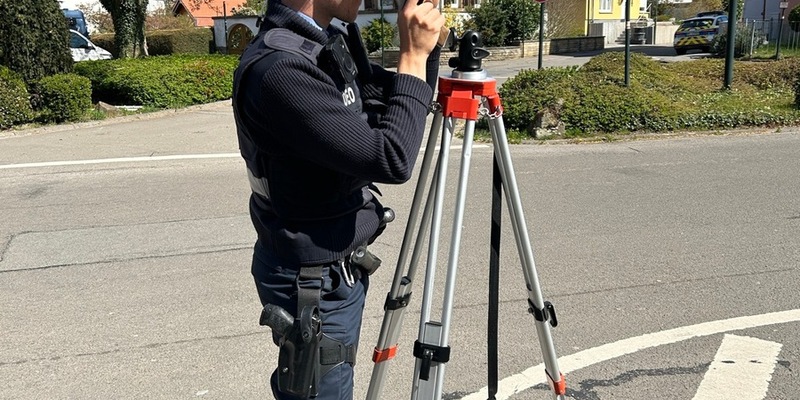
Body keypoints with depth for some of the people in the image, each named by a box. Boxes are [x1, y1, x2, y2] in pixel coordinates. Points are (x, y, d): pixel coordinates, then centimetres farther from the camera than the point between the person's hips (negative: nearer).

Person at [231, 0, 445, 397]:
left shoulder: (332, 42, 1)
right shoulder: (278, 69, -27)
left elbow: (393, 102, 11)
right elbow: (391, 160, -29)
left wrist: (425, 47, -5)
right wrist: (413, 56, -21)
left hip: (341, 266, 9)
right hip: (313, 279, -9)